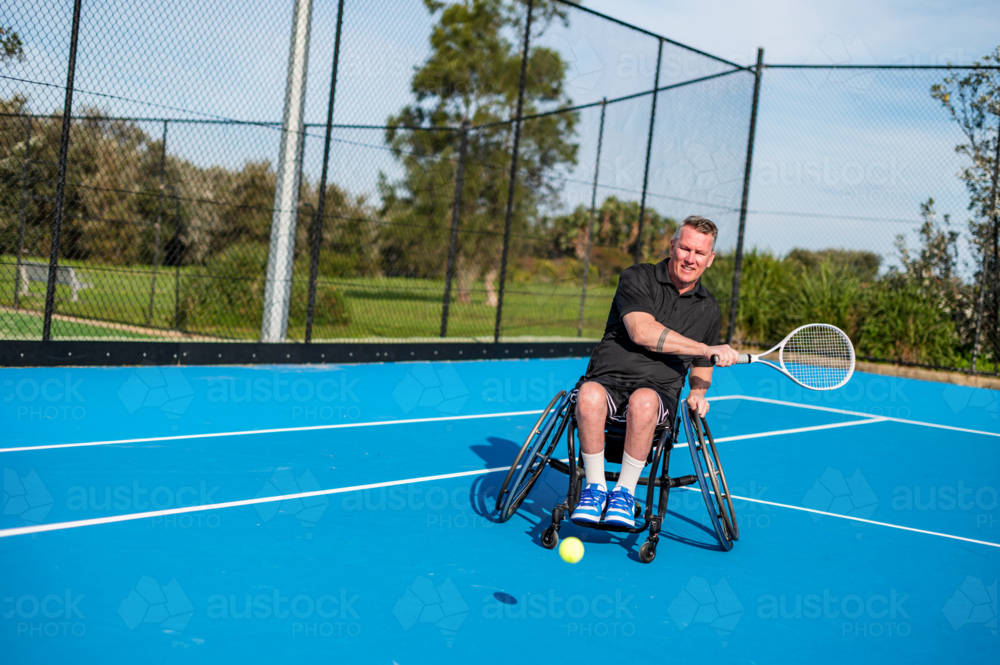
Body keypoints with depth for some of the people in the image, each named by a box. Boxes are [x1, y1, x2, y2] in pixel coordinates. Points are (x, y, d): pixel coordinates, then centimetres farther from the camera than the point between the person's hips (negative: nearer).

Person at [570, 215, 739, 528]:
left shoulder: (709, 309, 16)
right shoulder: (637, 278, 1)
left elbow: (701, 366, 30)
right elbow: (642, 332, -15)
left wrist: (697, 393, 6)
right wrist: (708, 349, -13)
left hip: (658, 391, 2)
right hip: (608, 379, -2)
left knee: (643, 400, -37)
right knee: (589, 395, -38)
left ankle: (625, 492, -20)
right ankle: (595, 488, -19)